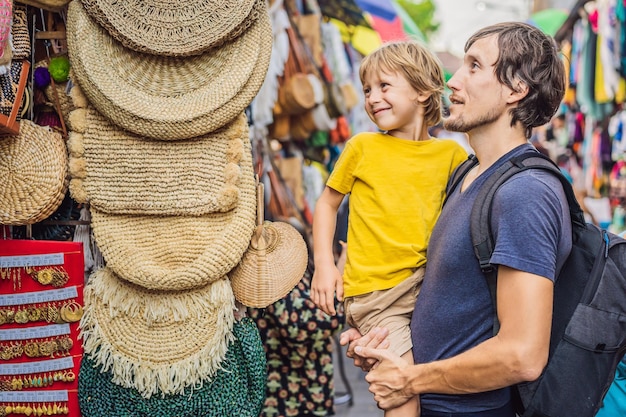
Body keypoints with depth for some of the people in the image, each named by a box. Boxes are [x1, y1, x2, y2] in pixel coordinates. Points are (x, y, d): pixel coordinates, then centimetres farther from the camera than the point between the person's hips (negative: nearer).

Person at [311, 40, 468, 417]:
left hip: (428, 284, 3)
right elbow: (328, 202, 10)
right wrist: (324, 265, 2)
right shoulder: (363, 147, 3)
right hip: (375, 290, -3)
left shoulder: (450, 154, 6)